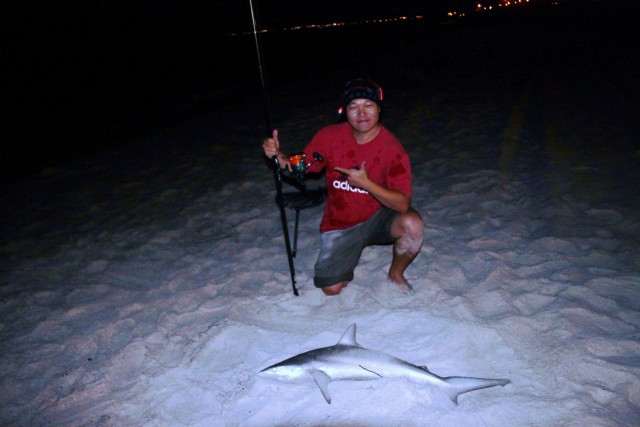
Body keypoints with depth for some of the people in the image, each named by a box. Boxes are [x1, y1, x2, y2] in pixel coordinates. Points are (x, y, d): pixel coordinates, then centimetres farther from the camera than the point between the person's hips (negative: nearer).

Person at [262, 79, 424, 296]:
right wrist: (278, 155, -21)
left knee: (413, 224, -32)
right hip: (339, 224, 1)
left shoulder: (392, 148, -18)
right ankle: (351, 255, 26)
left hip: (377, 218, -1)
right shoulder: (330, 136, -11)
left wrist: (366, 183, -32)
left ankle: (396, 273, 0)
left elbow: (402, 204, -22)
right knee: (331, 289, -8)